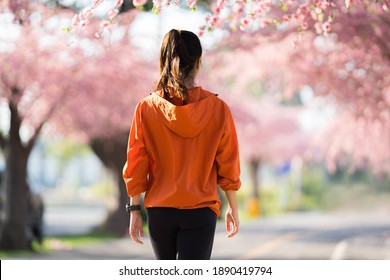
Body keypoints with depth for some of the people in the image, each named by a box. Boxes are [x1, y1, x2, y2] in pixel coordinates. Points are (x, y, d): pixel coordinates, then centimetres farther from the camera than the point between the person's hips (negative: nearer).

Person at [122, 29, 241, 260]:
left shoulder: (146, 108, -5)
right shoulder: (217, 109, -7)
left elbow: (135, 165, -3)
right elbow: (228, 165, -2)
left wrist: (135, 210, 5)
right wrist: (233, 208, 9)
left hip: (159, 211, 2)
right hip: (200, 211, -2)